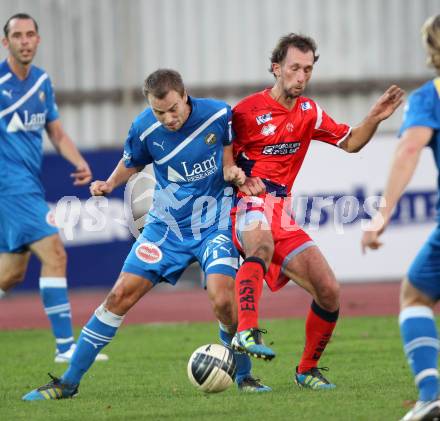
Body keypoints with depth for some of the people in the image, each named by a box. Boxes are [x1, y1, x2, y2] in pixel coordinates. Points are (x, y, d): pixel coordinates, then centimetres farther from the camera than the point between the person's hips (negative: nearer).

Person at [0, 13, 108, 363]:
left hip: (31, 186, 8)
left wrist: (79, 162, 1)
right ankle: (65, 345, -14)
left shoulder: (42, 81, 12)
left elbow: (57, 134, 17)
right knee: (55, 254, -16)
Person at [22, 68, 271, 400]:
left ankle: (244, 375, 3)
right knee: (121, 295, -5)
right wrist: (108, 185, -9)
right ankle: (69, 381, 4)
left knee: (222, 299, -23)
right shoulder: (144, 129, -12)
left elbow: (236, 146, 5)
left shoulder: (219, 114, -16)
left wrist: (237, 170, -15)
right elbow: (131, 164, 9)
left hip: (214, 225, -2)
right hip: (166, 226, 2)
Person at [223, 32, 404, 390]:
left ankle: (308, 370, 18)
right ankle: (247, 331, -60)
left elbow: (350, 143, 22)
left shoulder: (308, 113, 15)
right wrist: (241, 178, -17)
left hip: (283, 217, 6)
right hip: (250, 204, -6)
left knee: (329, 291, -1)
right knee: (263, 246, -42)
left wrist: (375, 118, 5)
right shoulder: (248, 111, -5)